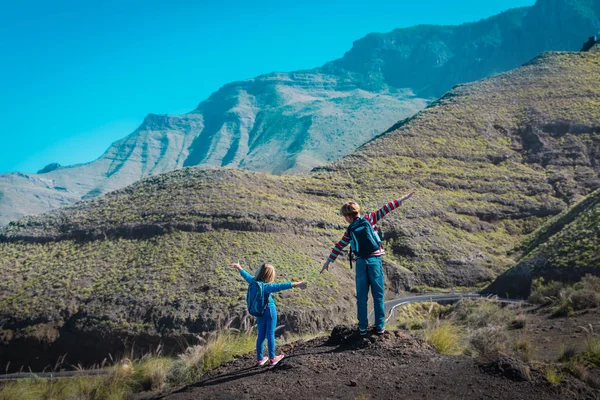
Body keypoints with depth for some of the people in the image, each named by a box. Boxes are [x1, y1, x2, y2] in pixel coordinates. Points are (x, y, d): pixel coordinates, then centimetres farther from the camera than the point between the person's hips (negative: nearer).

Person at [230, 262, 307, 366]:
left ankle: (259, 359, 22)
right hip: (270, 311, -6)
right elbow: (280, 286, -36)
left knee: (261, 335, 14)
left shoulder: (252, 281, -4)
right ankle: (272, 358, 14)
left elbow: (246, 275, 15)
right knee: (270, 334, 5)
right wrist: (296, 284, -42)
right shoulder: (266, 286, -24)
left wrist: (238, 267, 34)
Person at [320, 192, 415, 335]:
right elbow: (385, 209, 1)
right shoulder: (369, 219, 1)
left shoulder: (350, 231, 6)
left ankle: (363, 327, 10)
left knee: (361, 297, 8)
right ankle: (380, 326, 7)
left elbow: (338, 247, 10)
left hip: (361, 262, 1)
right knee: (378, 295, 4)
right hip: (375, 260, -1)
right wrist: (403, 199, 5)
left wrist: (328, 262, 17)